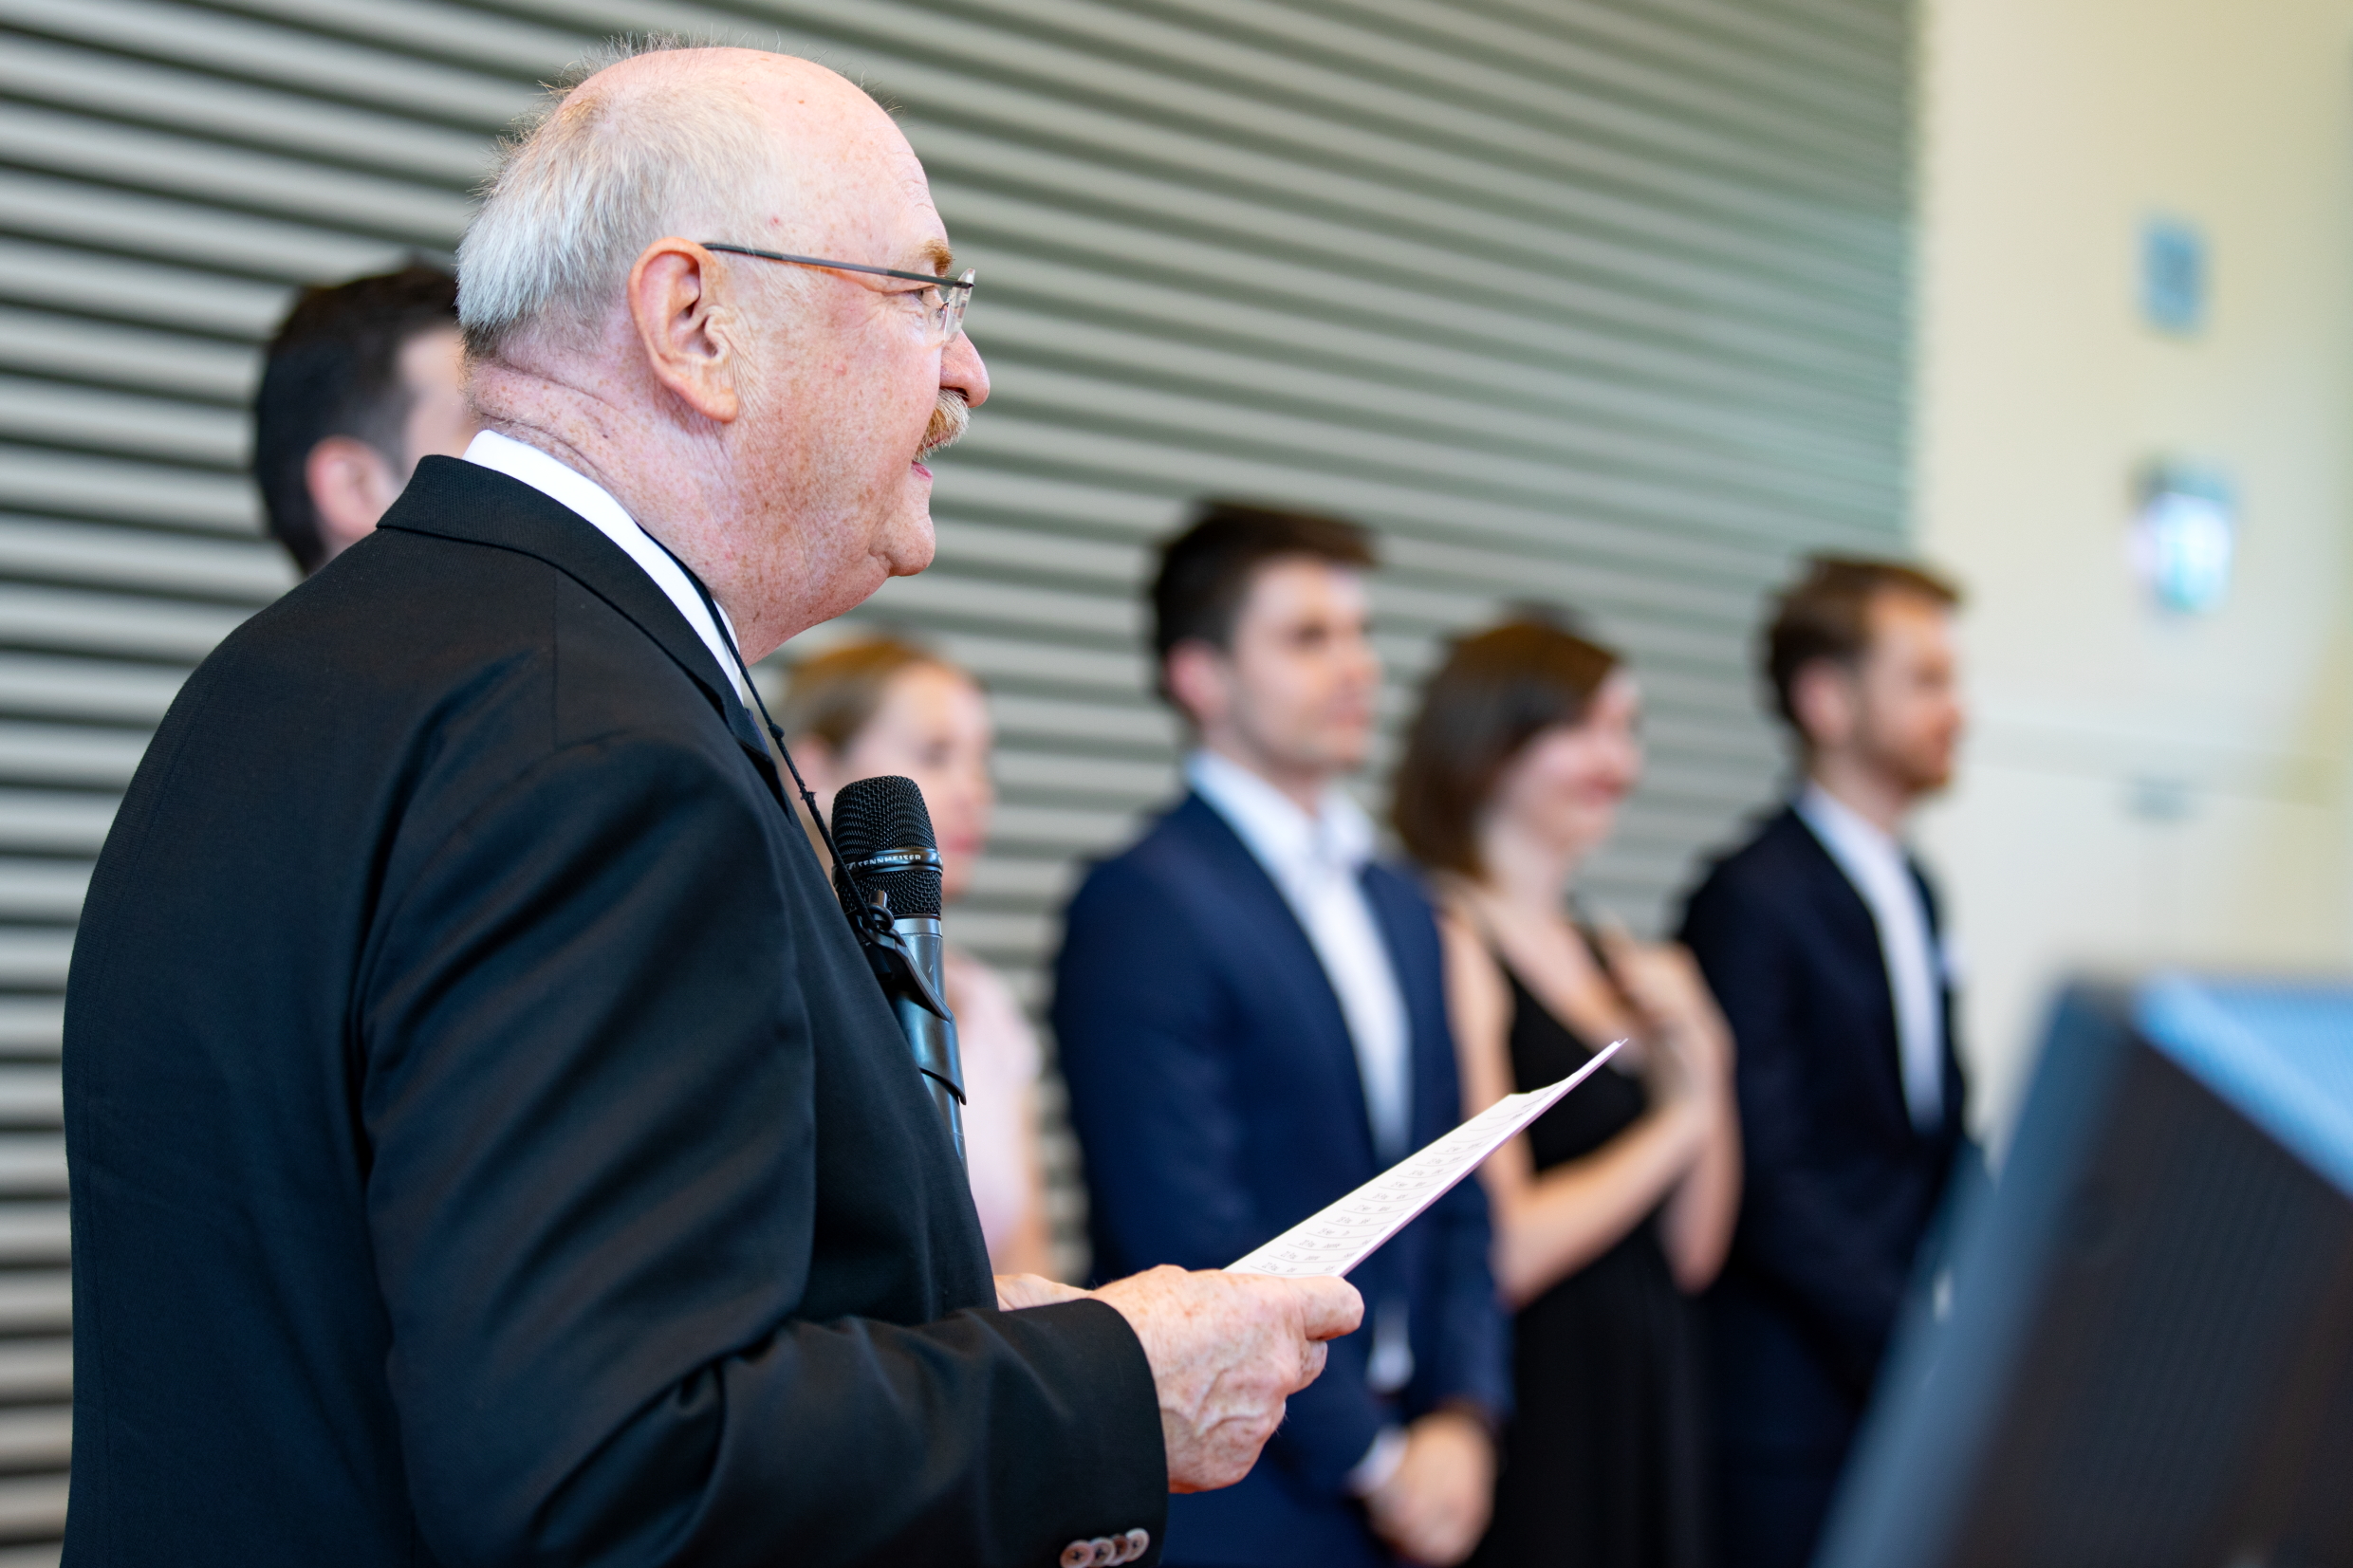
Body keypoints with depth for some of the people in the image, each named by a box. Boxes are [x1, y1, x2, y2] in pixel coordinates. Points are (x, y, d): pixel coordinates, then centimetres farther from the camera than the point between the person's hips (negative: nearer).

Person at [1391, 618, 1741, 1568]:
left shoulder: (1627, 968, 13)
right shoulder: (1449, 947, -10)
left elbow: (1691, 1255, 14)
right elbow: (1503, 1255, -17)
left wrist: (1706, 1073, -1)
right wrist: (1678, 1124, -3)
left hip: (1649, 1414, 7)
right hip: (1528, 1411, -7)